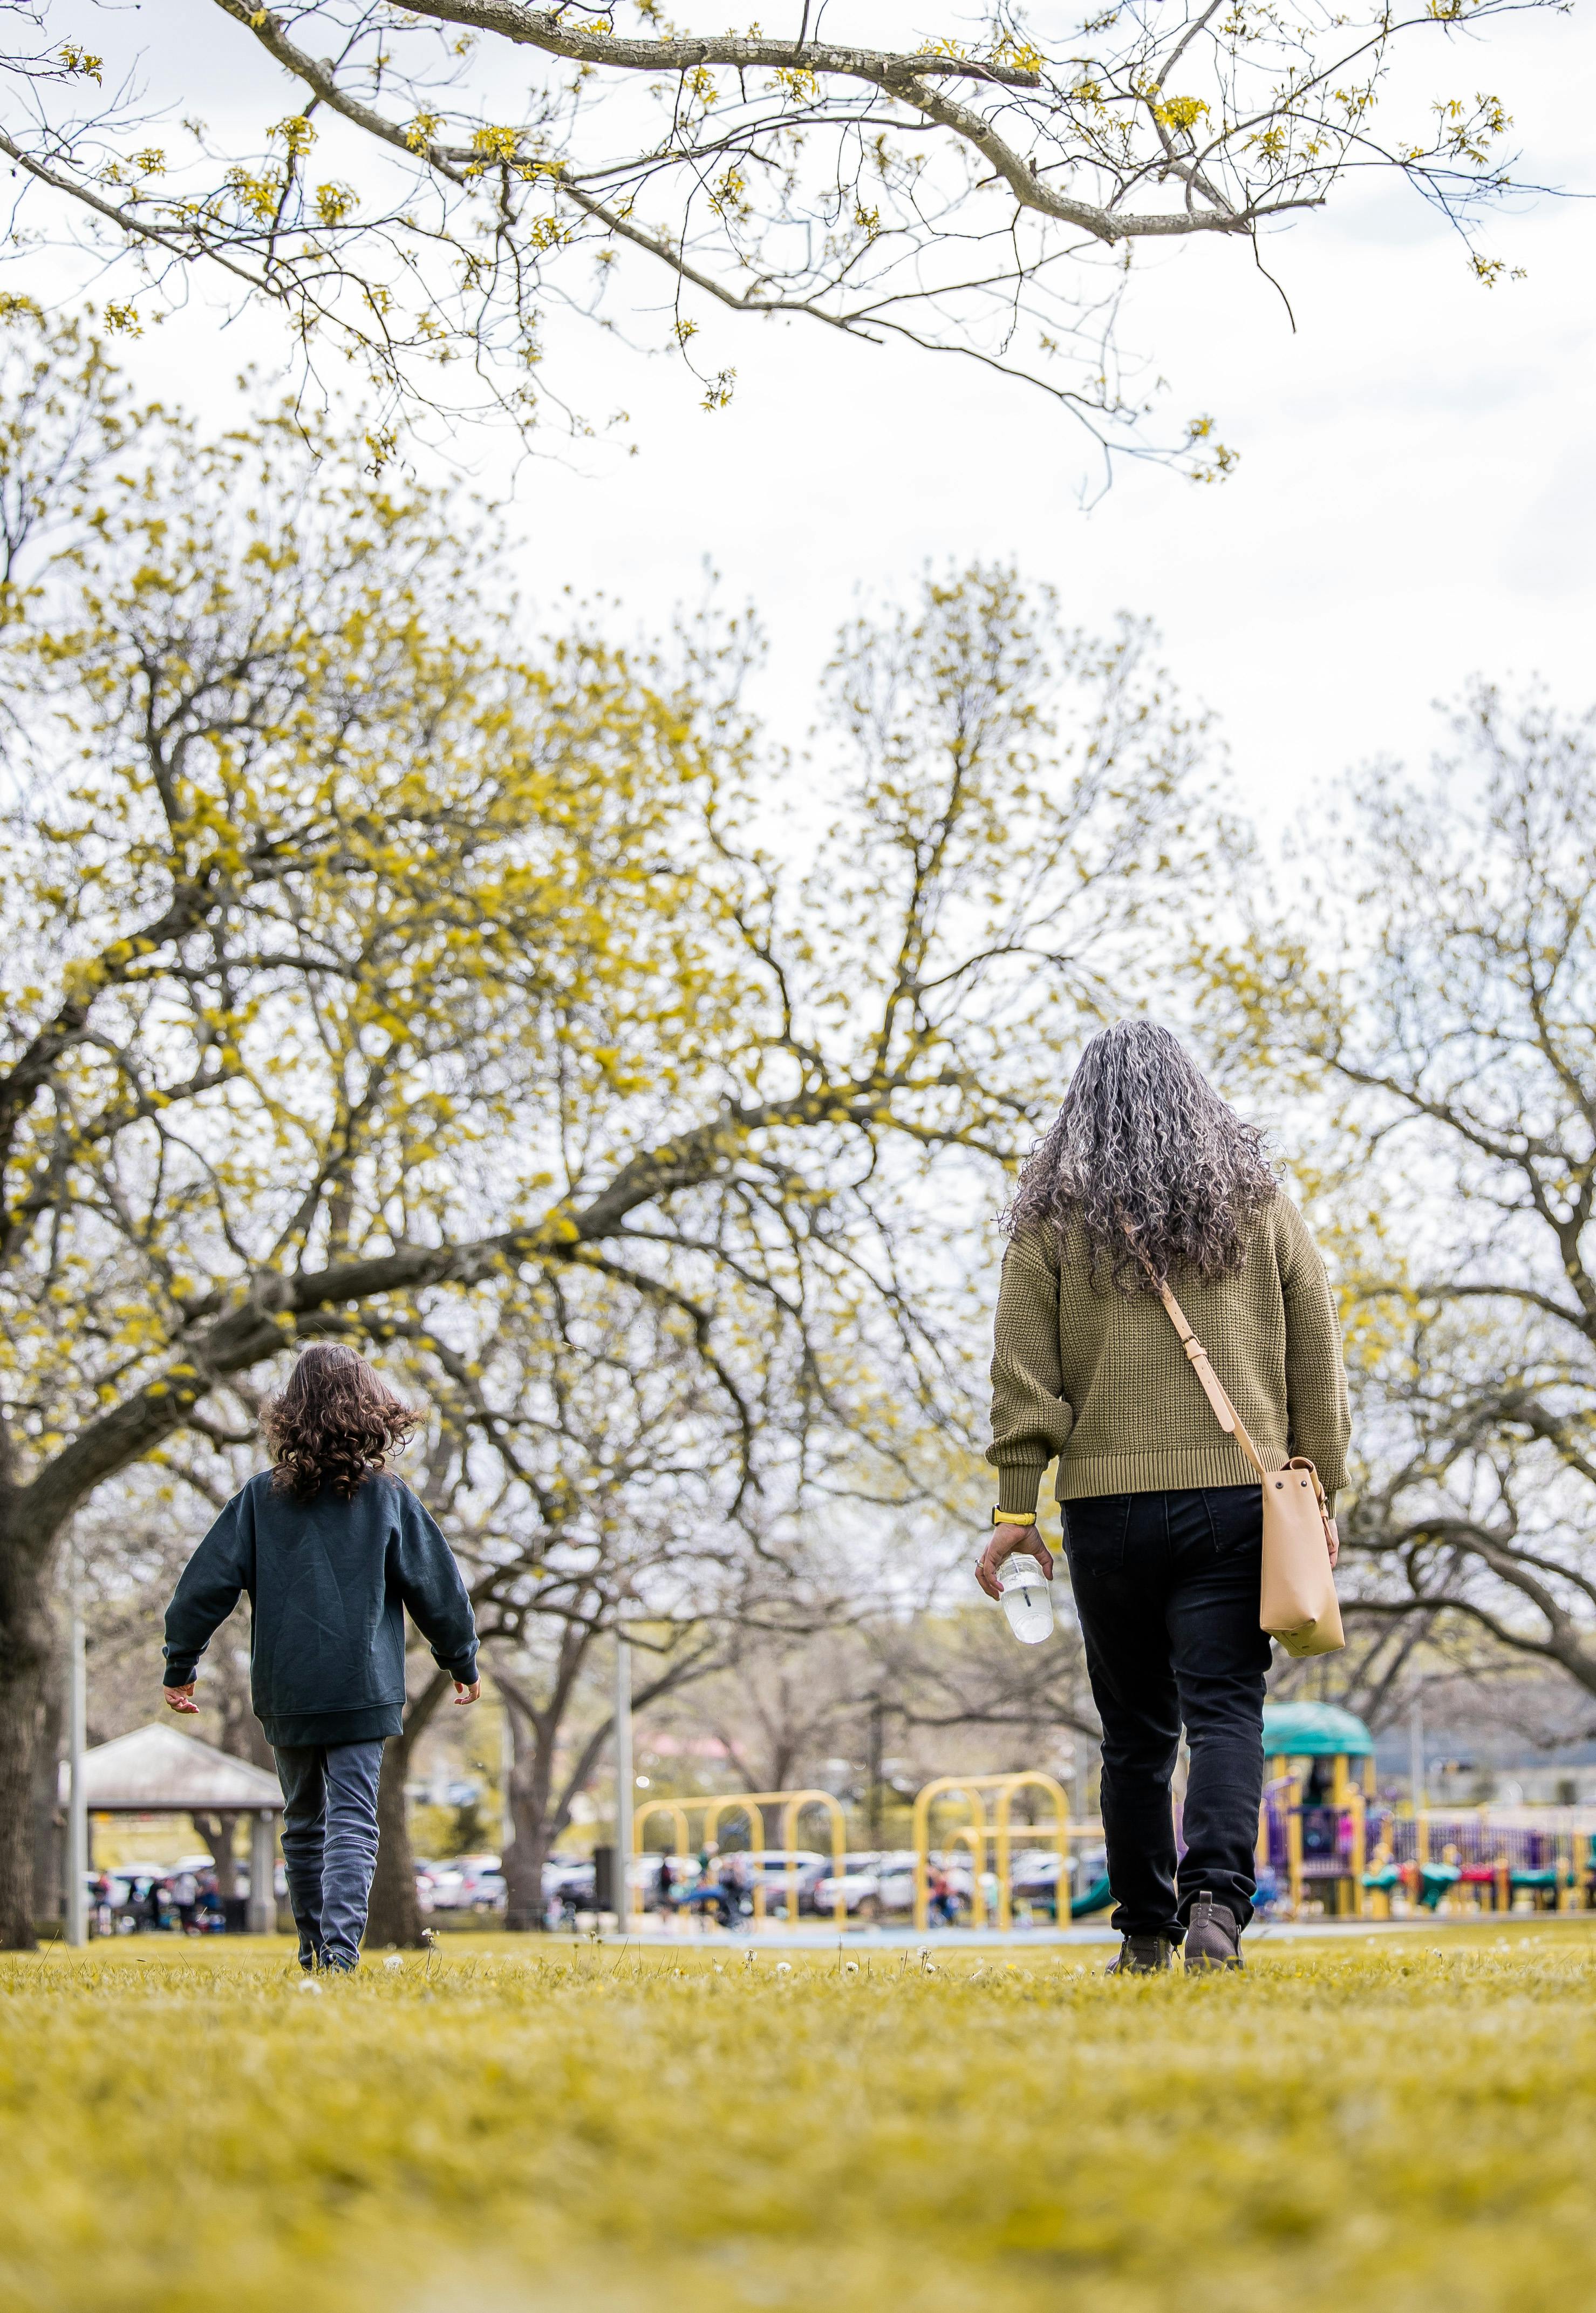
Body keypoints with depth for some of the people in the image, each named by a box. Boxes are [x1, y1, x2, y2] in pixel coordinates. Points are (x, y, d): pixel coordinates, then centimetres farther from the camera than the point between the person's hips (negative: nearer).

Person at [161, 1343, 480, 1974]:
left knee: (303, 1824, 17)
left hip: (284, 1693, 2)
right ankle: (341, 1945, -22)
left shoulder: (260, 1497, 1)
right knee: (352, 1821, -5)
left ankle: (315, 1949, 25)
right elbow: (436, 1588, 5)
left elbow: (206, 1585, 1)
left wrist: (180, 1667, 11)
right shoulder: (388, 1498, -2)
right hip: (361, 1689, -2)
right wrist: (463, 1664, 18)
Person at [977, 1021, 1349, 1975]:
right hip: (1235, 1498, 0)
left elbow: (1025, 1373, -1)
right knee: (1225, 1709, -4)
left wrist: (1016, 1508, 0)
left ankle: (1147, 1931, 15)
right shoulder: (1263, 1205, 9)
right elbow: (1317, 1359, 8)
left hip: (1108, 1503, 0)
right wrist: (1321, 1493, 12)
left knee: (1136, 1727, 10)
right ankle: (1216, 1897, -24)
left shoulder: (1053, 1219, 5)